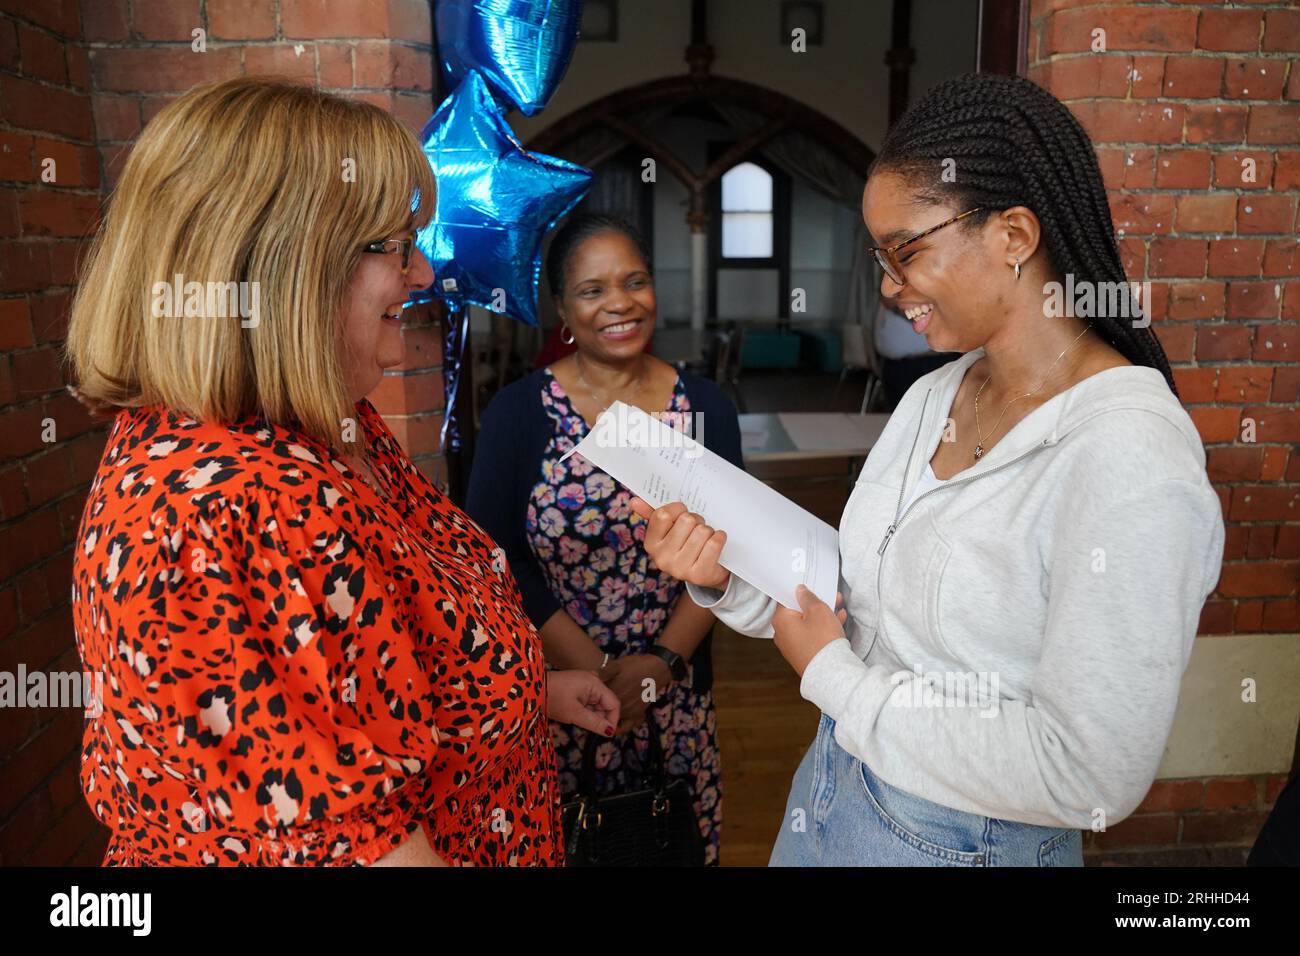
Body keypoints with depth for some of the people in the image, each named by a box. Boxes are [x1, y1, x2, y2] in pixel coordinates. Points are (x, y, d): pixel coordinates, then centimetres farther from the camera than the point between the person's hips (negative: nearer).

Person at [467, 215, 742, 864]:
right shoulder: (518, 411, -6)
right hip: (553, 687, -1)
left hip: (677, 688, 2)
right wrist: (597, 671, -16)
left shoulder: (704, 407, 0)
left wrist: (664, 660, -13)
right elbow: (497, 561, -10)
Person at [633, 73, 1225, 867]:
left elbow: (1089, 778, -25)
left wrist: (834, 677, -18)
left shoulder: (1127, 456, -25)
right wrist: (731, 578, -13)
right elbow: (855, 600, 4)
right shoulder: (932, 396, -1)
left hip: (964, 841, -6)